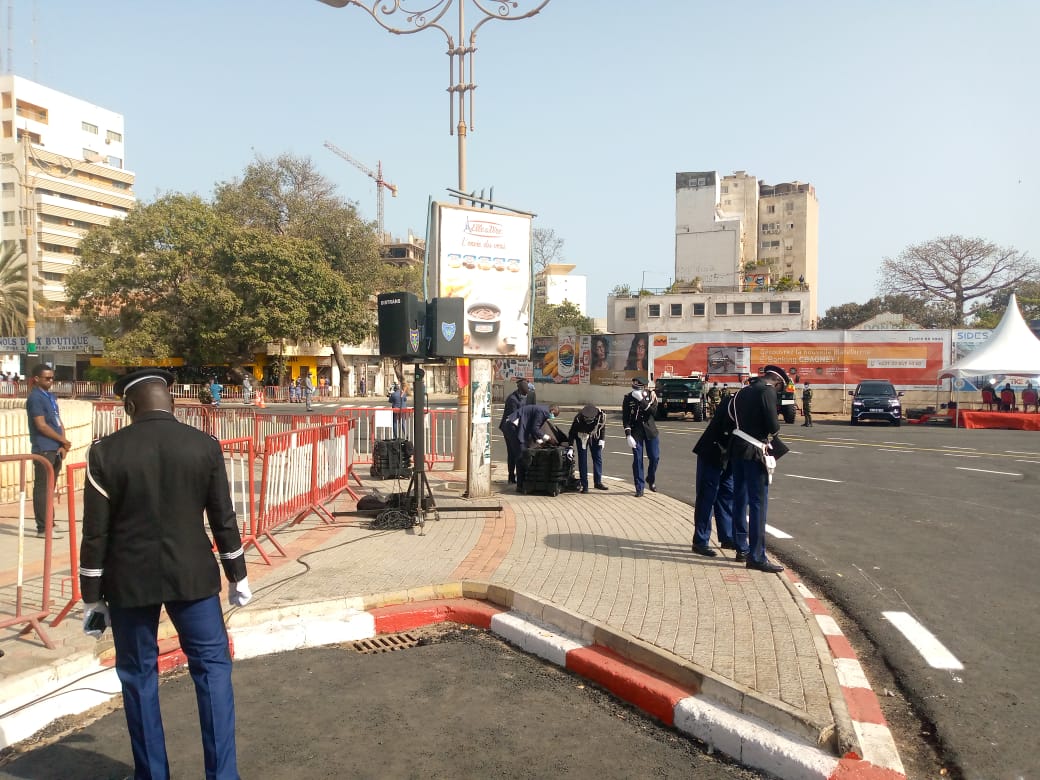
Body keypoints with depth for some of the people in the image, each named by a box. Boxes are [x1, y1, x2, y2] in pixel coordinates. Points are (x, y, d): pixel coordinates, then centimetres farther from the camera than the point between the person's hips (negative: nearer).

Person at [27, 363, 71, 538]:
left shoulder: (51, 396, 16)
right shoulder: (35, 398, -9)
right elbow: (41, 426, -15)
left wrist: (63, 445, 3)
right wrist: (64, 441, -7)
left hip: (56, 450, 8)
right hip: (43, 450, -8)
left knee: (50, 488, 14)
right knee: (42, 489, -4)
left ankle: (49, 523, 22)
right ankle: (42, 528, -2)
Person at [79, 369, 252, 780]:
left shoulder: (106, 451, -8)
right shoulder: (205, 445, -5)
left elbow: (96, 533, -5)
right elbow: (223, 519, -1)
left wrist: (92, 597, 4)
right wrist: (237, 576, 10)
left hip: (130, 579, 0)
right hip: (192, 574, 0)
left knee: (139, 675, 14)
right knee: (212, 666, 10)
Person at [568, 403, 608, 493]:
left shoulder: (601, 416, -29)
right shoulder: (578, 418, -35)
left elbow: (603, 428, -7)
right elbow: (572, 432, -24)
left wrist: (602, 440, -16)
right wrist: (570, 447, -27)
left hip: (594, 436, 3)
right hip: (581, 436, -3)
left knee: (598, 458, 4)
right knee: (582, 460, -5)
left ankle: (598, 482, 16)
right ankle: (584, 485, -1)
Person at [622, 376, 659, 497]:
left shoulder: (651, 395, -3)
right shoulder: (628, 398, -6)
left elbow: (654, 411, -18)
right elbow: (625, 418, -6)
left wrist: (641, 400, -26)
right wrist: (628, 435, -15)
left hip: (650, 430, 1)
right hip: (636, 431, -1)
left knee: (655, 457, 2)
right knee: (637, 460, -2)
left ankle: (651, 480, 30)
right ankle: (639, 488, 5)